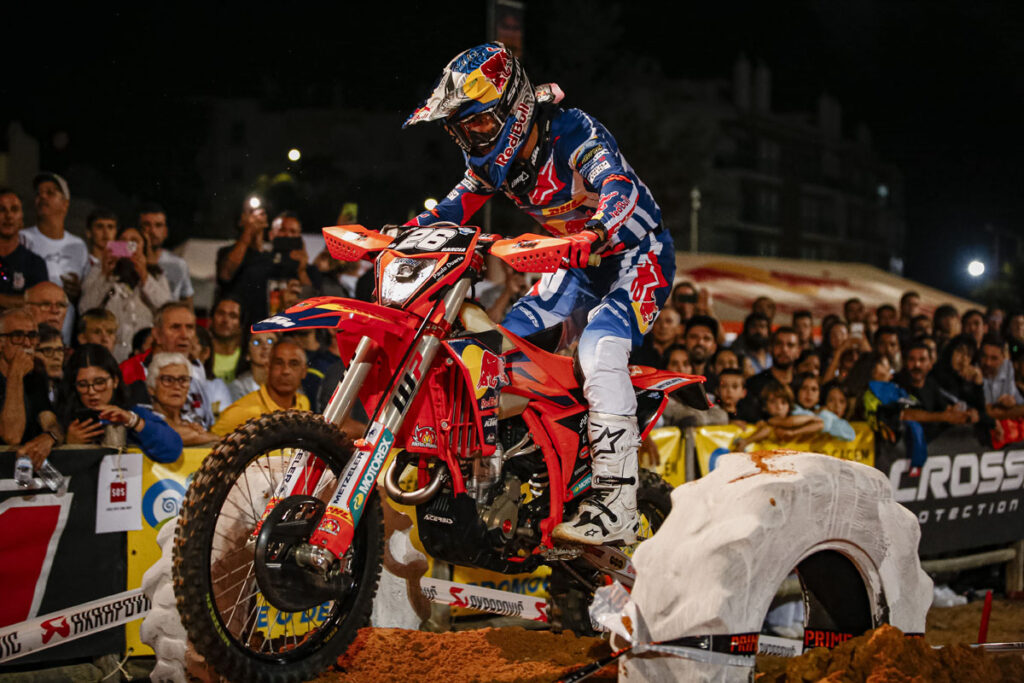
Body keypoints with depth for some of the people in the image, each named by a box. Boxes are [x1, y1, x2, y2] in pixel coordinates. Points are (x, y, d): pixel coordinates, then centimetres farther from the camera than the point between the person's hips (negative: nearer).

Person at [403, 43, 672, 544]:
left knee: (599, 349, -30)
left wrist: (595, 234, -60)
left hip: (637, 251, -9)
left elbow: (620, 188, -40)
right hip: (579, 261, 9)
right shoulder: (495, 156, -1)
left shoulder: (571, 132, -25)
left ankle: (618, 504, -31)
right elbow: (456, 206, 9)